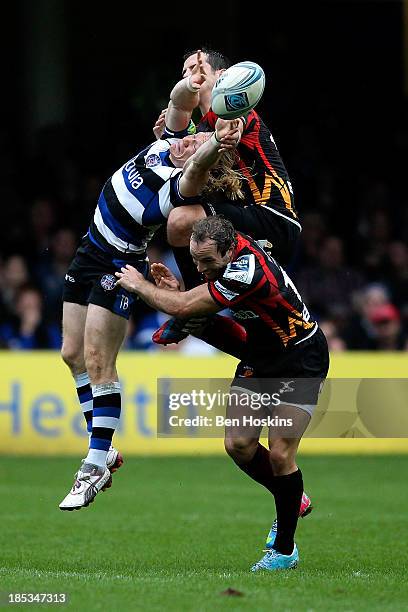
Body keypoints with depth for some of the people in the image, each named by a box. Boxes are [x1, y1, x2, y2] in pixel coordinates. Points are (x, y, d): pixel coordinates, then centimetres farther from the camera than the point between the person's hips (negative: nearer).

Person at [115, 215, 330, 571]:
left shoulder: (248, 272, -34)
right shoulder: (231, 246, -7)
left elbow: (181, 308, -26)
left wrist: (139, 285, -10)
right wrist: (179, 289, -10)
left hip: (301, 359, -8)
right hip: (260, 355, 9)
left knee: (280, 454, -13)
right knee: (238, 443, -2)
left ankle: (285, 550, 1)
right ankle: (291, 501, 22)